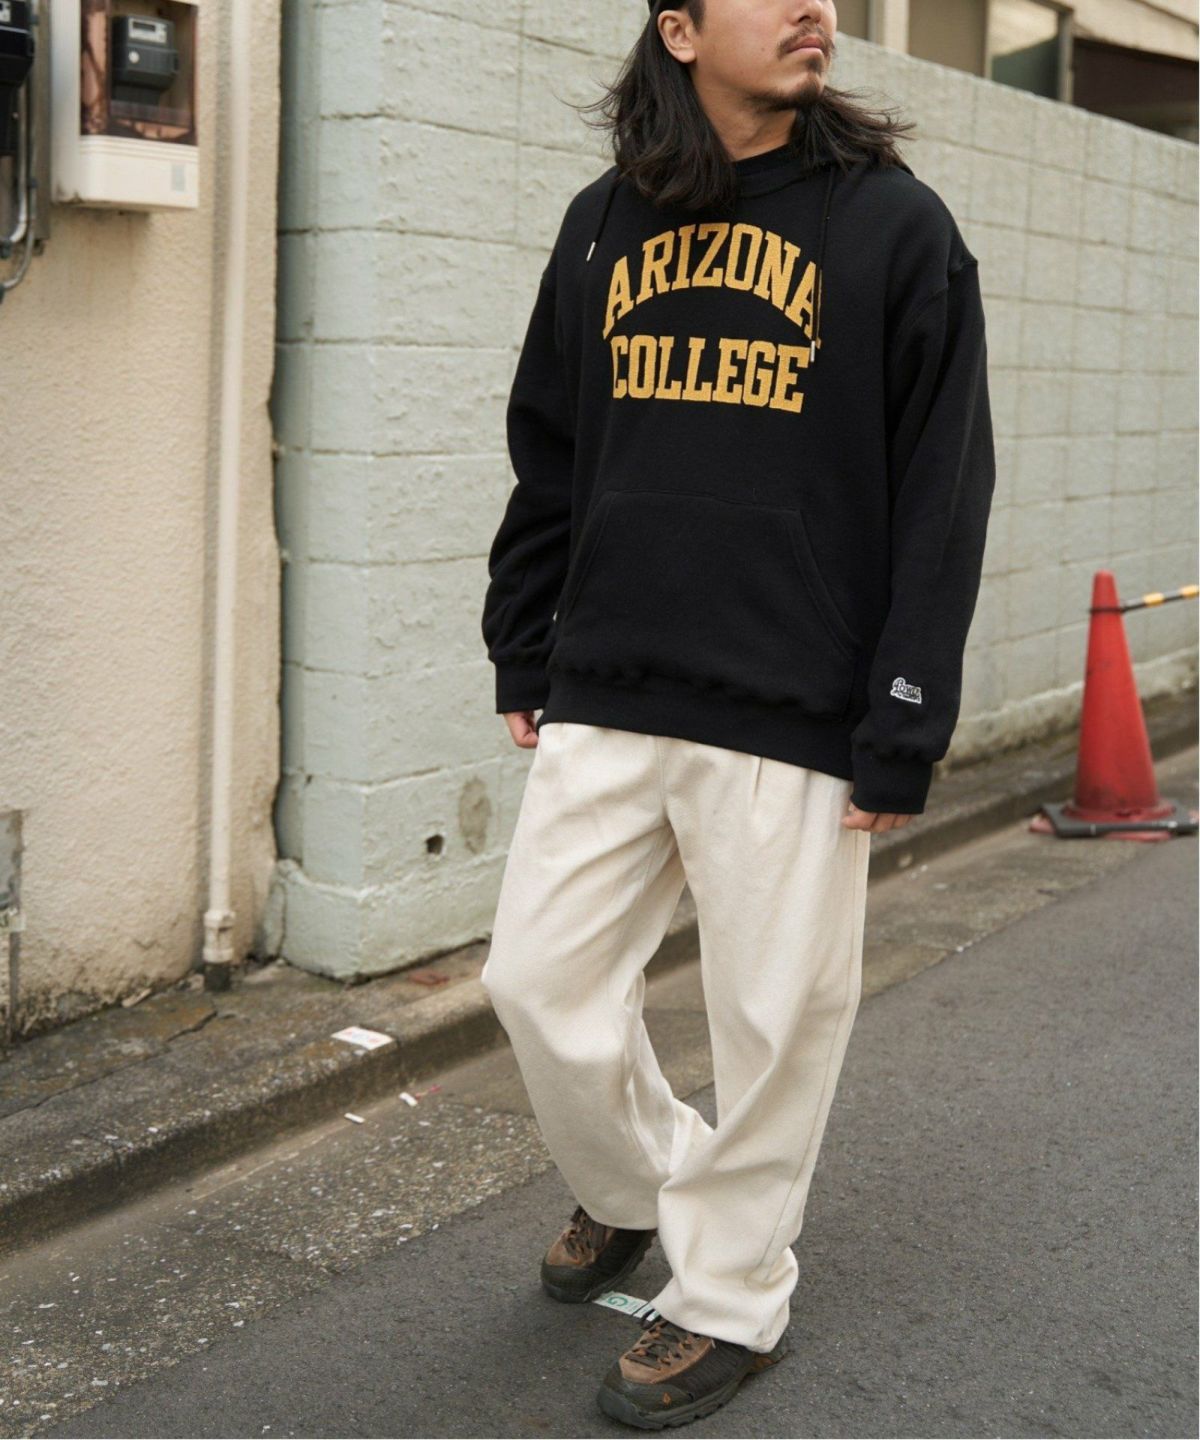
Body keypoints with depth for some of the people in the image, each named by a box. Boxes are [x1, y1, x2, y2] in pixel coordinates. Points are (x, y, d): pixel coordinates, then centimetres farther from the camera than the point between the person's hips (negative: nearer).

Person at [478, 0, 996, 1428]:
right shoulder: (606, 221, 10)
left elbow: (942, 496, -5)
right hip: (601, 702, 4)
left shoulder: (896, 224, -2)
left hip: (791, 721, -4)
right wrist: (522, 657, 12)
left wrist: (903, 732, -10)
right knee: (540, 981, 9)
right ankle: (629, 1187, 39)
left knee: (771, 1020, 6)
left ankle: (729, 1297, 28)